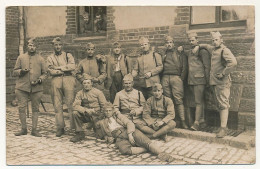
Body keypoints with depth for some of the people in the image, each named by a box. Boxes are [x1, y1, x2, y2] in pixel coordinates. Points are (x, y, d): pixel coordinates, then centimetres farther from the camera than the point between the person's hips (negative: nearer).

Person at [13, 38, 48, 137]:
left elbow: (44, 73, 10)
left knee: (35, 108, 2)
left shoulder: (40, 59, 9)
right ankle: (24, 129, 12)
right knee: (21, 107, 0)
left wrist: (39, 80, -9)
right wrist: (21, 71, -10)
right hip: (22, 87, 1)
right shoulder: (21, 57, 10)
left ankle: (34, 129, 10)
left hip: (37, 88, 0)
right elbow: (14, 72, 11)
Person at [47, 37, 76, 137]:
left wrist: (58, 67, -4)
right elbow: (51, 71, 1)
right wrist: (65, 69, -3)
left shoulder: (68, 55, 16)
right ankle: (60, 128, 6)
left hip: (68, 80, -1)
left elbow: (72, 66, -2)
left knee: (71, 104, -7)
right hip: (56, 81, 1)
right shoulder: (50, 58, 17)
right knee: (57, 105, 0)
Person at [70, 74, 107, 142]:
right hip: (85, 115, 3)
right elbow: (75, 106, -10)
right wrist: (85, 110, -25)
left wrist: (101, 116, -12)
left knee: (100, 136, -18)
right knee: (75, 113, -26)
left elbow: (104, 106, -4)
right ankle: (80, 134, -10)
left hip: (96, 116, -3)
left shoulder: (98, 92, -5)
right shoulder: (80, 93, 1)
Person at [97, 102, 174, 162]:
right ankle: (149, 149, -32)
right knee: (124, 150, -39)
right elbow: (106, 135, 34)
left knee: (145, 141, -34)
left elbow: (129, 123, 3)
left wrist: (130, 135, -15)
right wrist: (108, 138, 8)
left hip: (130, 132, 0)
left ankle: (161, 153, -53)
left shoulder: (118, 115, 17)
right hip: (120, 139, 0)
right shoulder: (102, 123, 24)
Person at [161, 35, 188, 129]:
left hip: (176, 77, -3)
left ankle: (183, 121, -9)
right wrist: (161, 77, 1)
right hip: (165, 78, 3)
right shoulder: (163, 54, 20)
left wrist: (182, 78, -2)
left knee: (178, 100, -9)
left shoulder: (180, 53, 13)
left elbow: (184, 67, 6)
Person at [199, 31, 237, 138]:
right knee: (219, 105, 11)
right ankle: (223, 126, 18)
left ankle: (223, 128, -6)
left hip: (222, 82, -8)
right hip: (214, 82, 9)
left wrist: (223, 74, -18)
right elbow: (206, 46, 41)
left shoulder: (224, 50, -10)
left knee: (223, 105, -7)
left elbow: (233, 63, -25)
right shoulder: (213, 49, 17)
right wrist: (198, 47, 22)